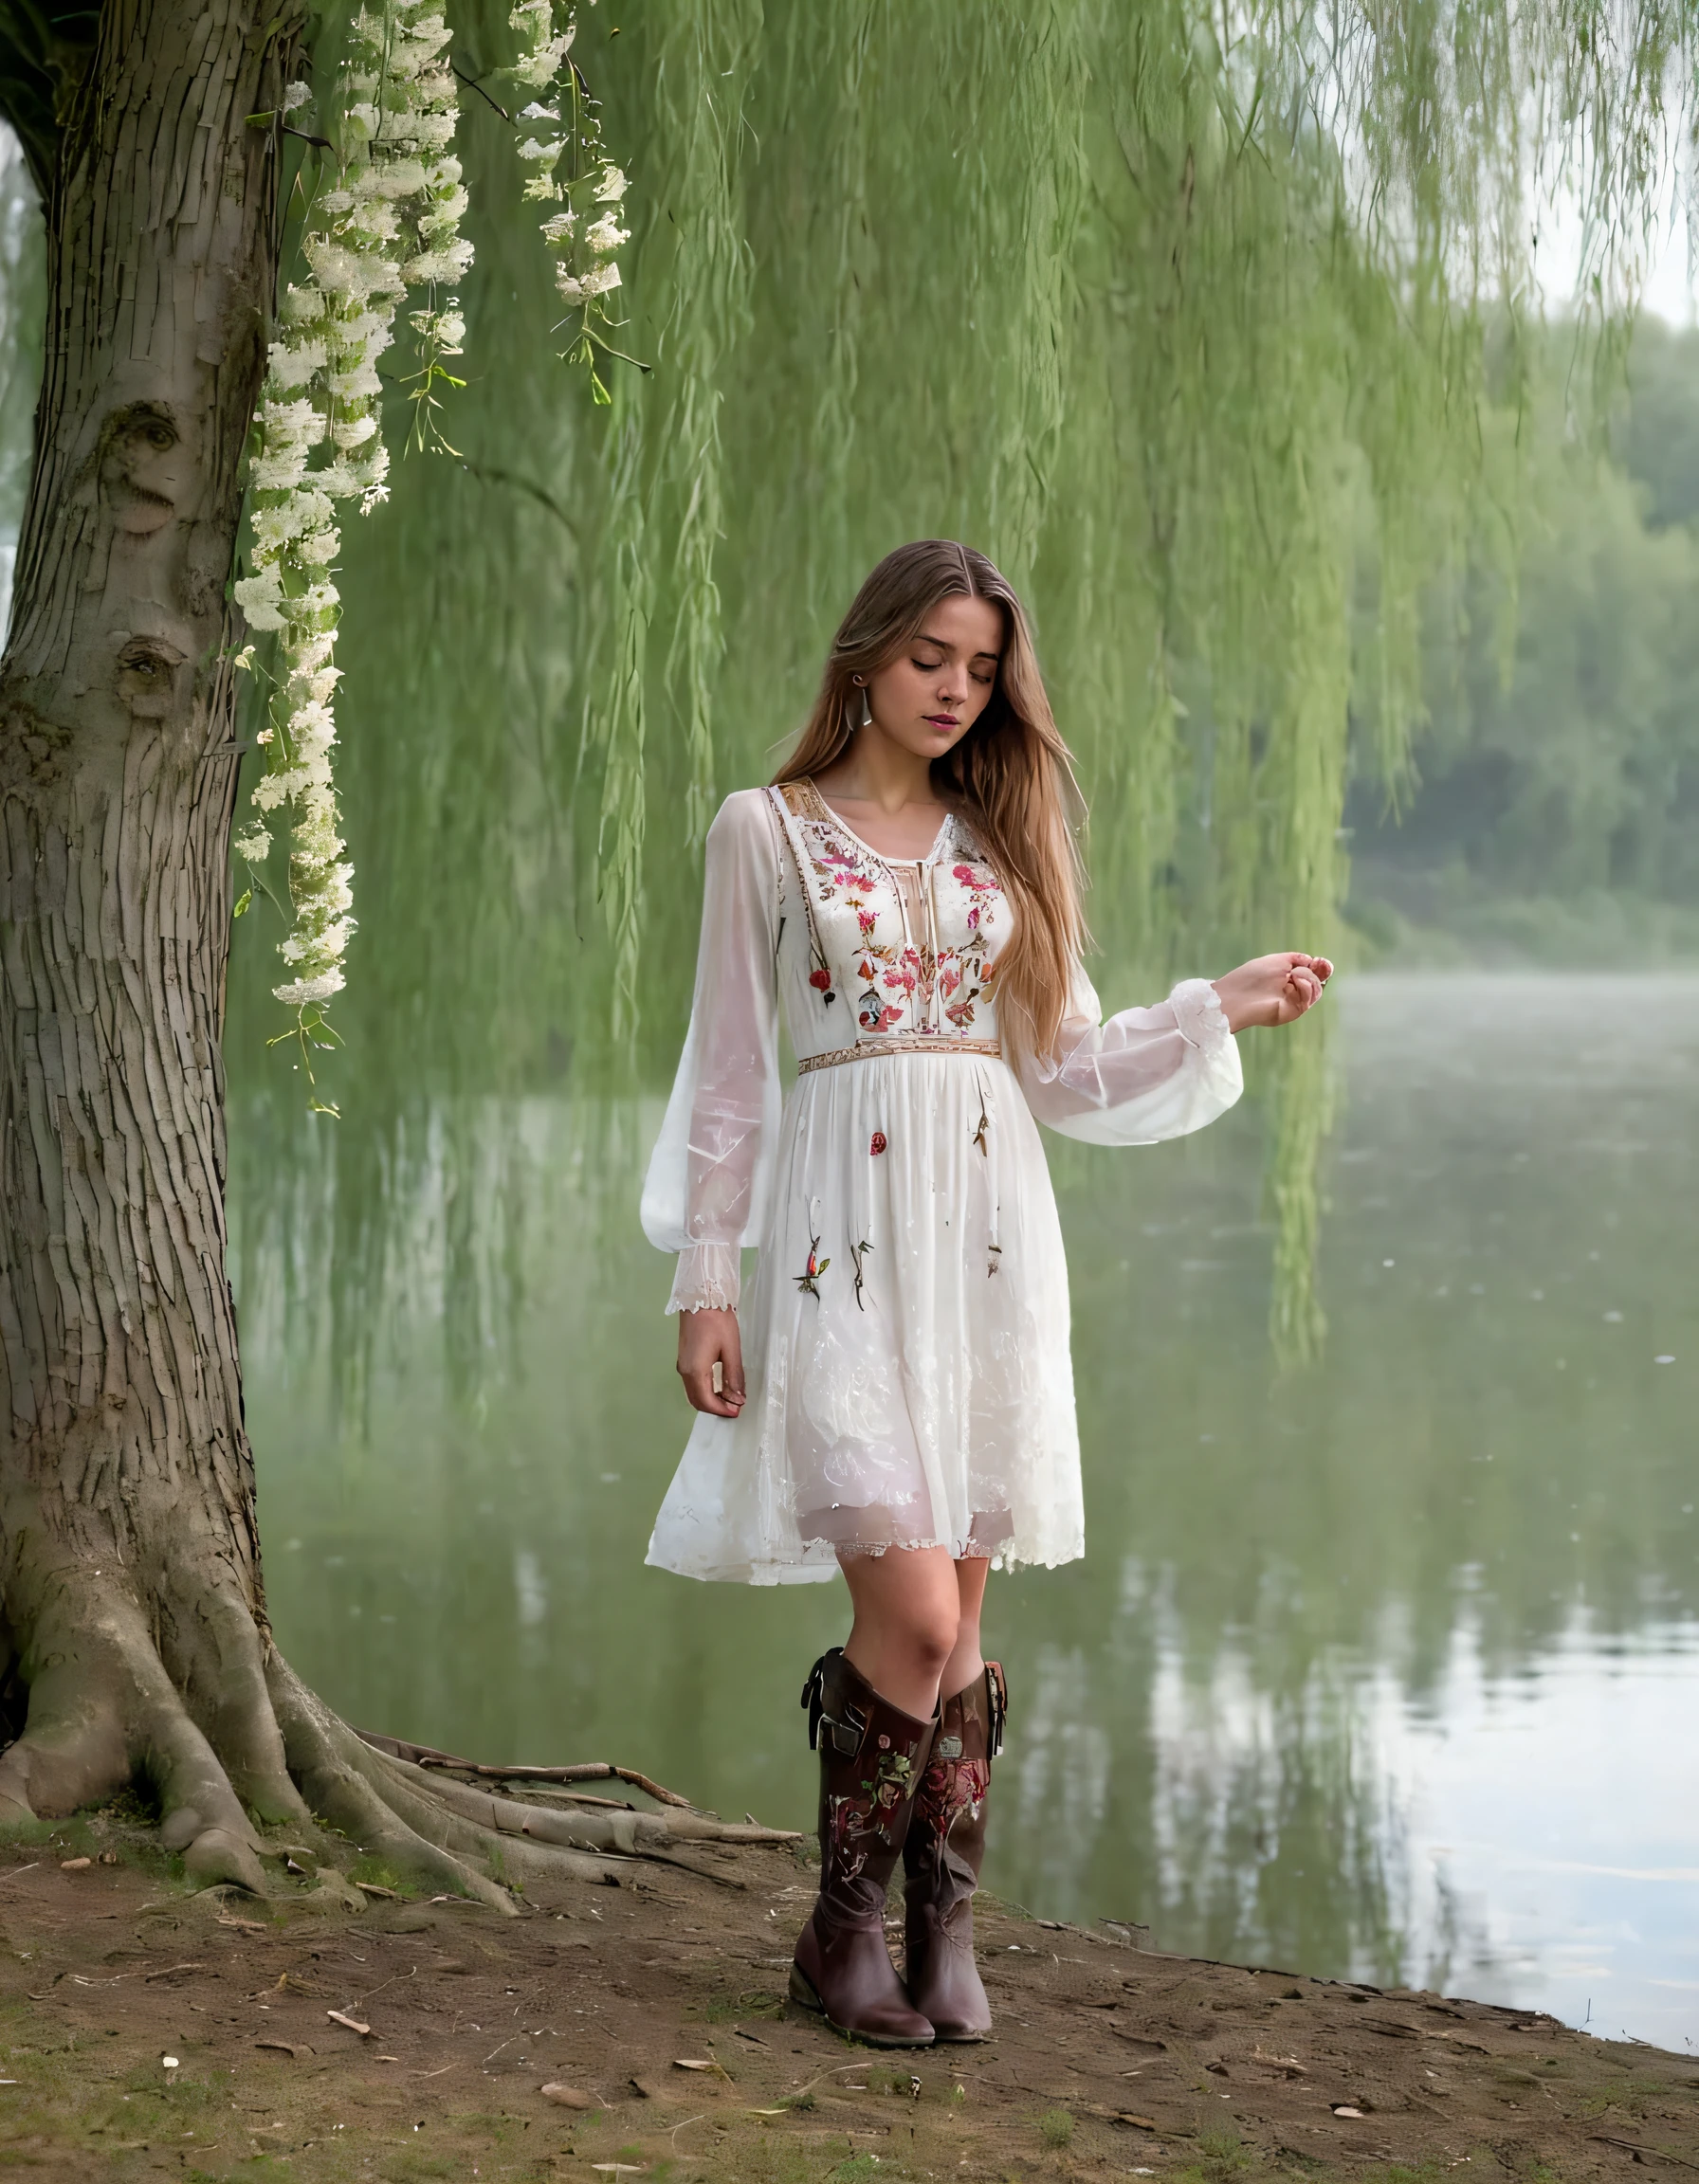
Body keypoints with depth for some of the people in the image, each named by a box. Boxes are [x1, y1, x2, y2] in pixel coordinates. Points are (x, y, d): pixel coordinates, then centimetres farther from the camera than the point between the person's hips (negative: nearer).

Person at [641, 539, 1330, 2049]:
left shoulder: (1003, 838, 16)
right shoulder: (766, 830, 5)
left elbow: (1069, 1066, 17)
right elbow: (729, 1068, 4)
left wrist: (1222, 1011, 7)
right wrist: (704, 1274, 0)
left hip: (992, 1230, 4)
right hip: (845, 1228, -4)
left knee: (957, 1607, 2)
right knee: (914, 1612, -13)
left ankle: (942, 1934, 13)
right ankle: (843, 1929, 5)